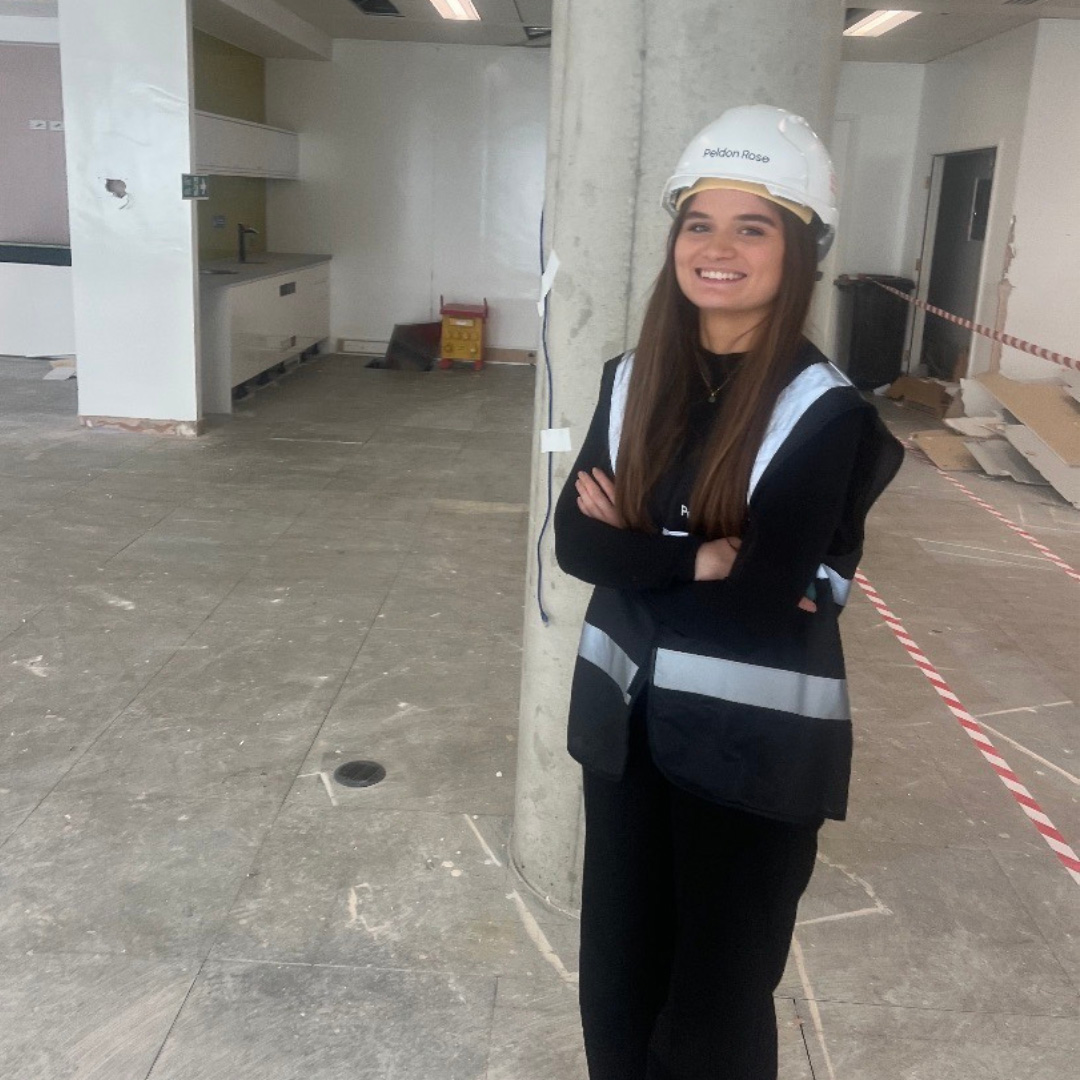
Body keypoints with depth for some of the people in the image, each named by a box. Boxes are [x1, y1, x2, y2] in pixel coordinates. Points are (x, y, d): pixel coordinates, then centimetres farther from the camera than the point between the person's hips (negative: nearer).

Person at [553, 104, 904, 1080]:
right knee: (617, 974, 19)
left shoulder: (826, 411, -15)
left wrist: (635, 547, -12)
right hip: (627, 715, 5)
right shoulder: (632, 381, 1)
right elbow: (574, 538, -6)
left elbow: (770, 588, -22)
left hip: (755, 742, -5)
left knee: (715, 999, 13)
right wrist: (700, 560, -16)